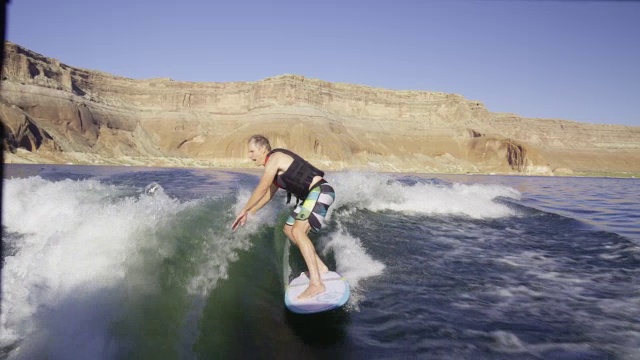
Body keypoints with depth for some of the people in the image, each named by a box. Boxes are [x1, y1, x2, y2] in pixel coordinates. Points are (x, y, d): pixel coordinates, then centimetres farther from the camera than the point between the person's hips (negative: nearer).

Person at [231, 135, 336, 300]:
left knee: (298, 231, -23)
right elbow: (268, 194, 27)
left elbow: (262, 189, -11)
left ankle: (316, 283, -28)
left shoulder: (274, 158, -11)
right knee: (289, 229, 16)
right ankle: (319, 267, 18)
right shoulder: (275, 164, 20)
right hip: (311, 195, 11)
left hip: (320, 191, -11)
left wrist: (244, 210, 0)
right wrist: (250, 213, 27)